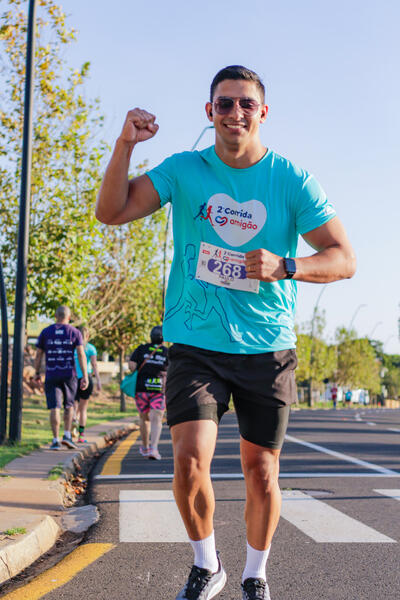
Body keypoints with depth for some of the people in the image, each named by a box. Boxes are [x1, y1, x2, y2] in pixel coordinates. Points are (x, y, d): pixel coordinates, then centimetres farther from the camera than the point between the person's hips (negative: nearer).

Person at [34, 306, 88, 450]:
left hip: (51, 375, 0)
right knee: (69, 405, 16)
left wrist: (37, 373, 16)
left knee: (54, 407, -1)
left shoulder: (45, 332, 4)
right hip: (69, 375, 0)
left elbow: (38, 355, 5)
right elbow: (81, 354, -8)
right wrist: (85, 376, -10)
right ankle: (67, 435, 5)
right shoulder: (75, 332, 1)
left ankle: (55, 440, -7)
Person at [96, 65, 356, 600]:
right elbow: (111, 212, -7)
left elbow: (344, 259, -4)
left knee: (261, 471, 7)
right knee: (190, 460, -14)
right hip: (196, 345, 0)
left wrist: (285, 266, -24)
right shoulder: (184, 171, 2)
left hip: (267, 349, 0)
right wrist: (125, 144, -22)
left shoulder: (292, 181, -2)